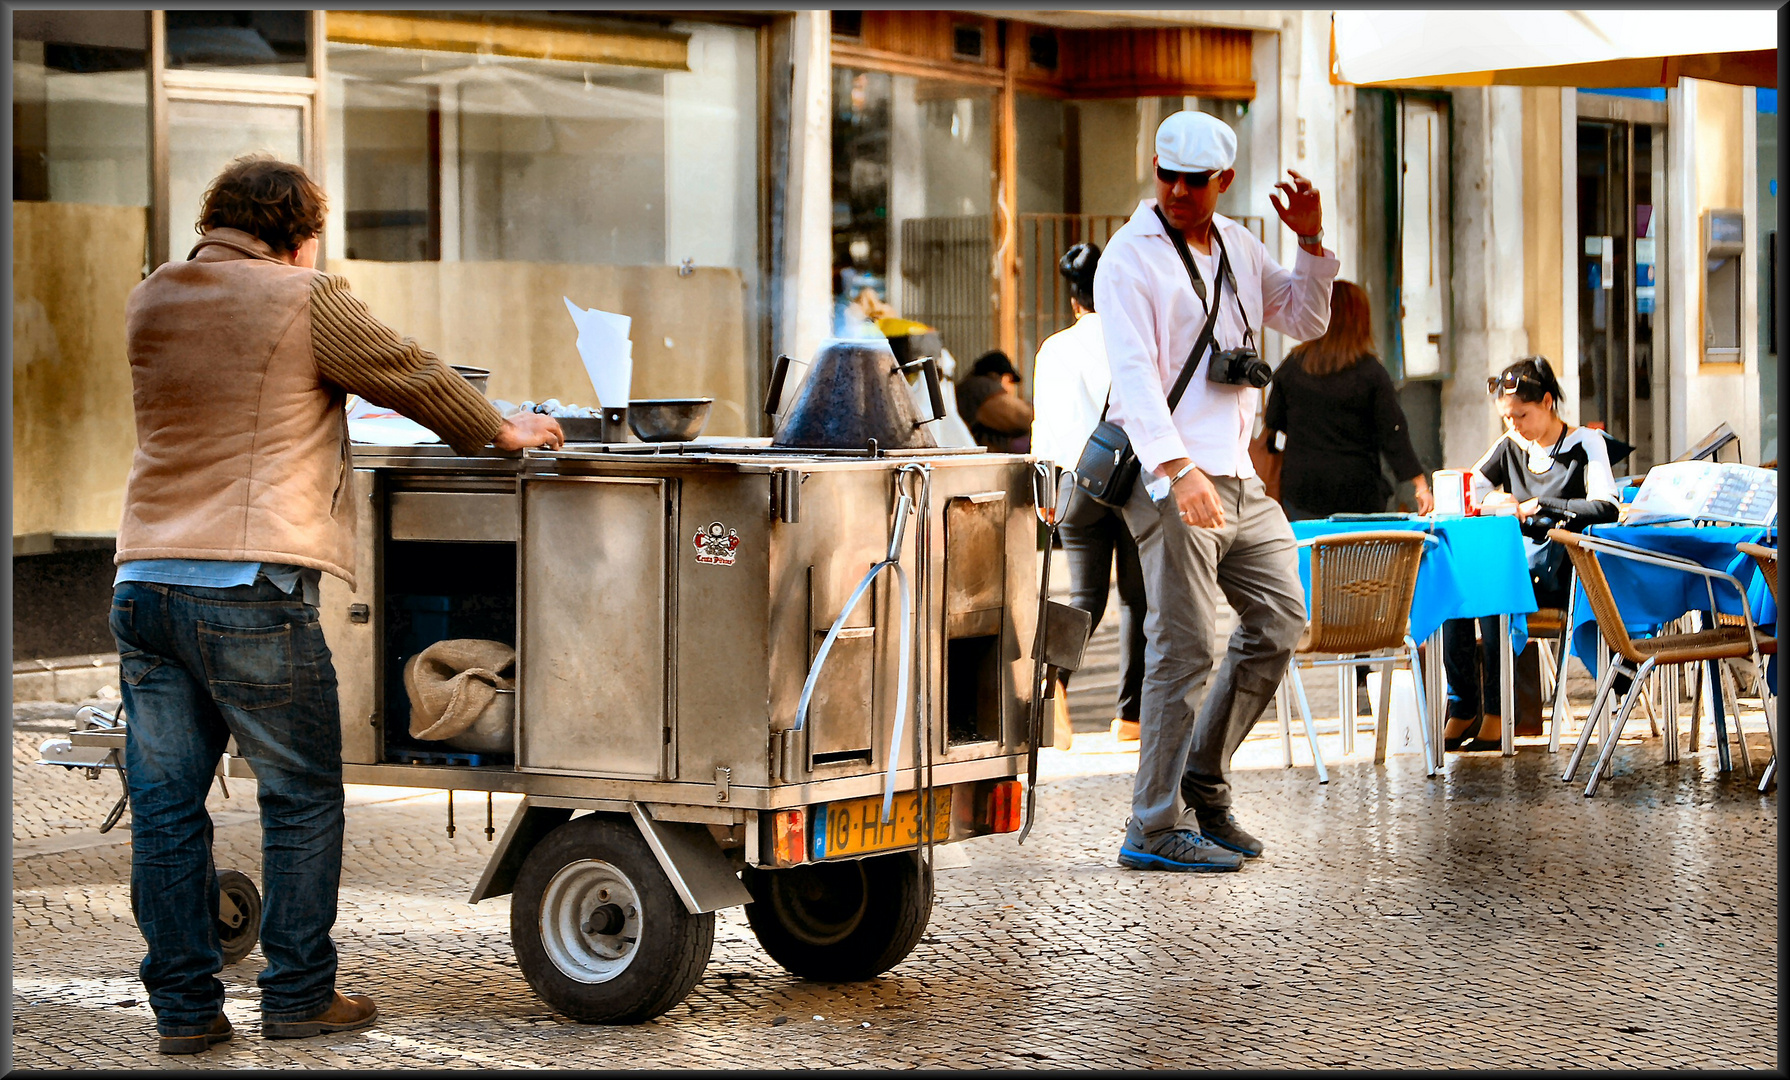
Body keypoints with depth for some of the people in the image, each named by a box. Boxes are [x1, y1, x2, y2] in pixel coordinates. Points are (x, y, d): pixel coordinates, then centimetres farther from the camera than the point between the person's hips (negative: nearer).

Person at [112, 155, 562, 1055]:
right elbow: (410, 376, 5)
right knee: (301, 796, 7)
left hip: (145, 580, 6)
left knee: (165, 803, 8)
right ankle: (297, 995, 10)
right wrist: (500, 431, 21)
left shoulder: (150, 301, 15)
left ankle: (183, 1006, 11)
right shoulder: (304, 302, -4)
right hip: (250, 588, -6)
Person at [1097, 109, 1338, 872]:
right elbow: (1133, 372, -18)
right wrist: (1178, 468, -31)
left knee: (1279, 621, 11)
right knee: (1186, 648, -10)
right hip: (1167, 476, -8)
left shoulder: (1238, 246, 15)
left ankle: (1203, 785, 22)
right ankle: (1156, 828, -4)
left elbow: (1305, 320, 25)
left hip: (1236, 475, 8)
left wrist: (1312, 244, 7)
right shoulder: (1131, 257, -7)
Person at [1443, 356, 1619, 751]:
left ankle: (1495, 714, -28)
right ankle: (1462, 708, -24)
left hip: (1556, 574, -5)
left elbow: (1605, 508, -13)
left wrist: (1536, 506, -15)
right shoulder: (1509, 448, 19)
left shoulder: (1585, 444, 3)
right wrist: (1491, 502, -1)